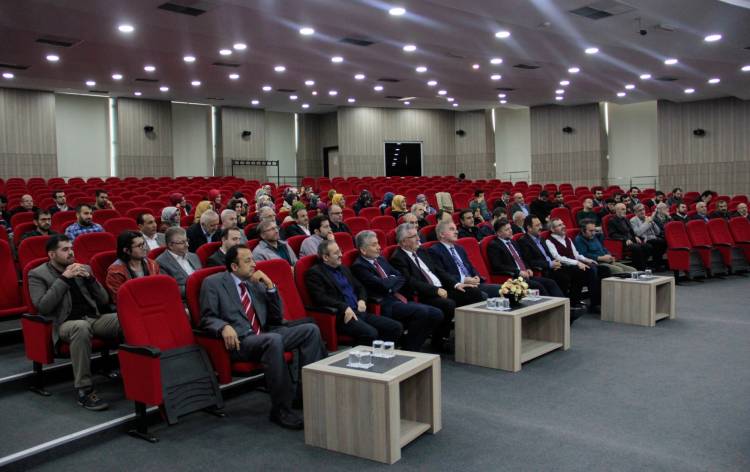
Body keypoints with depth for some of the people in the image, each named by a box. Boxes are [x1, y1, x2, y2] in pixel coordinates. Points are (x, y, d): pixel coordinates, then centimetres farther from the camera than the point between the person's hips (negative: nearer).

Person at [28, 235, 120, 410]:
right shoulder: (37, 275, 7)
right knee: (82, 327, -41)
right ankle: (84, 390, -34)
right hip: (66, 323, -4)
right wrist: (64, 278, -11)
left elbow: (104, 300, 15)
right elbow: (42, 307, -9)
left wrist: (90, 277, 0)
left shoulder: (83, 269, 19)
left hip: (95, 318, 4)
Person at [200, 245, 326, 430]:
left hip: (265, 335, 6)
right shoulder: (213, 283, 4)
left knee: (311, 329, -12)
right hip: (240, 340, -6)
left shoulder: (257, 283, 19)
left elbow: (277, 317, 16)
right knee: (274, 340, -37)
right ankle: (281, 409, -27)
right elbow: (207, 318, -2)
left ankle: (304, 393, -9)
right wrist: (224, 327, -24)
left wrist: (269, 285, 4)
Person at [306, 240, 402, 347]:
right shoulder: (314, 272, -3)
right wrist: (344, 308, -24)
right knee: (370, 333, -34)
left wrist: (362, 300, 6)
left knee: (396, 327, -7)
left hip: (359, 312, 8)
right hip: (342, 316, -8)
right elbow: (320, 297, -15)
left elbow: (360, 287, 28)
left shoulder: (344, 268, 22)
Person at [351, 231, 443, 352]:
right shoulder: (358, 266, -8)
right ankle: (410, 349, -11)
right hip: (386, 305, -9)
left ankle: (413, 345, 7)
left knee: (437, 314, -5)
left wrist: (391, 280, -5)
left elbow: (402, 278, 16)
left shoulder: (381, 259, 19)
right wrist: (394, 279, 4)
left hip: (399, 298, 9)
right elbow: (382, 285, -17)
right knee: (422, 312, -28)